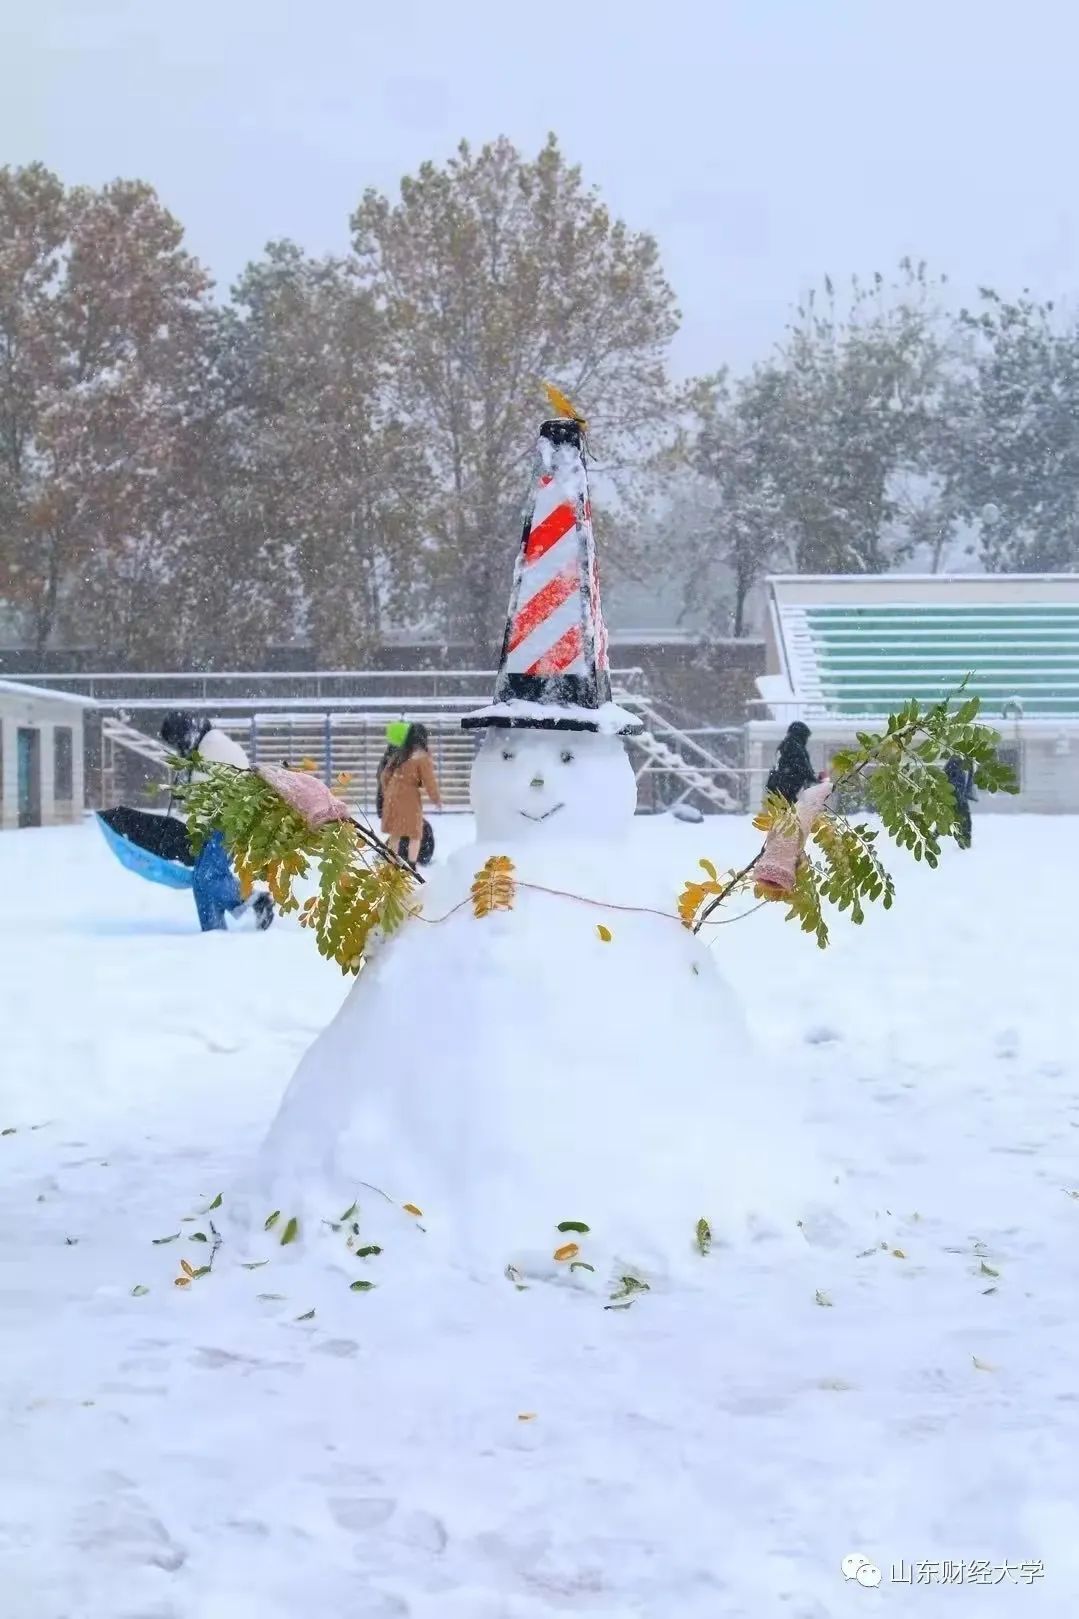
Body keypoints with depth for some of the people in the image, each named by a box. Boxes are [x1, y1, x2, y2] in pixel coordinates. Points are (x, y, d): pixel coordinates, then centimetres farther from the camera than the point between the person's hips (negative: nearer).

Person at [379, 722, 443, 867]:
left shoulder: (398, 754, 9)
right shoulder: (422, 757, -10)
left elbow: (384, 776, 14)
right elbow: (429, 781, -10)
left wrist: (387, 793, 28)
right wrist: (437, 799, 3)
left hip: (392, 799, 6)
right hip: (409, 800, -6)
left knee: (395, 834, 16)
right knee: (414, 835, 4)